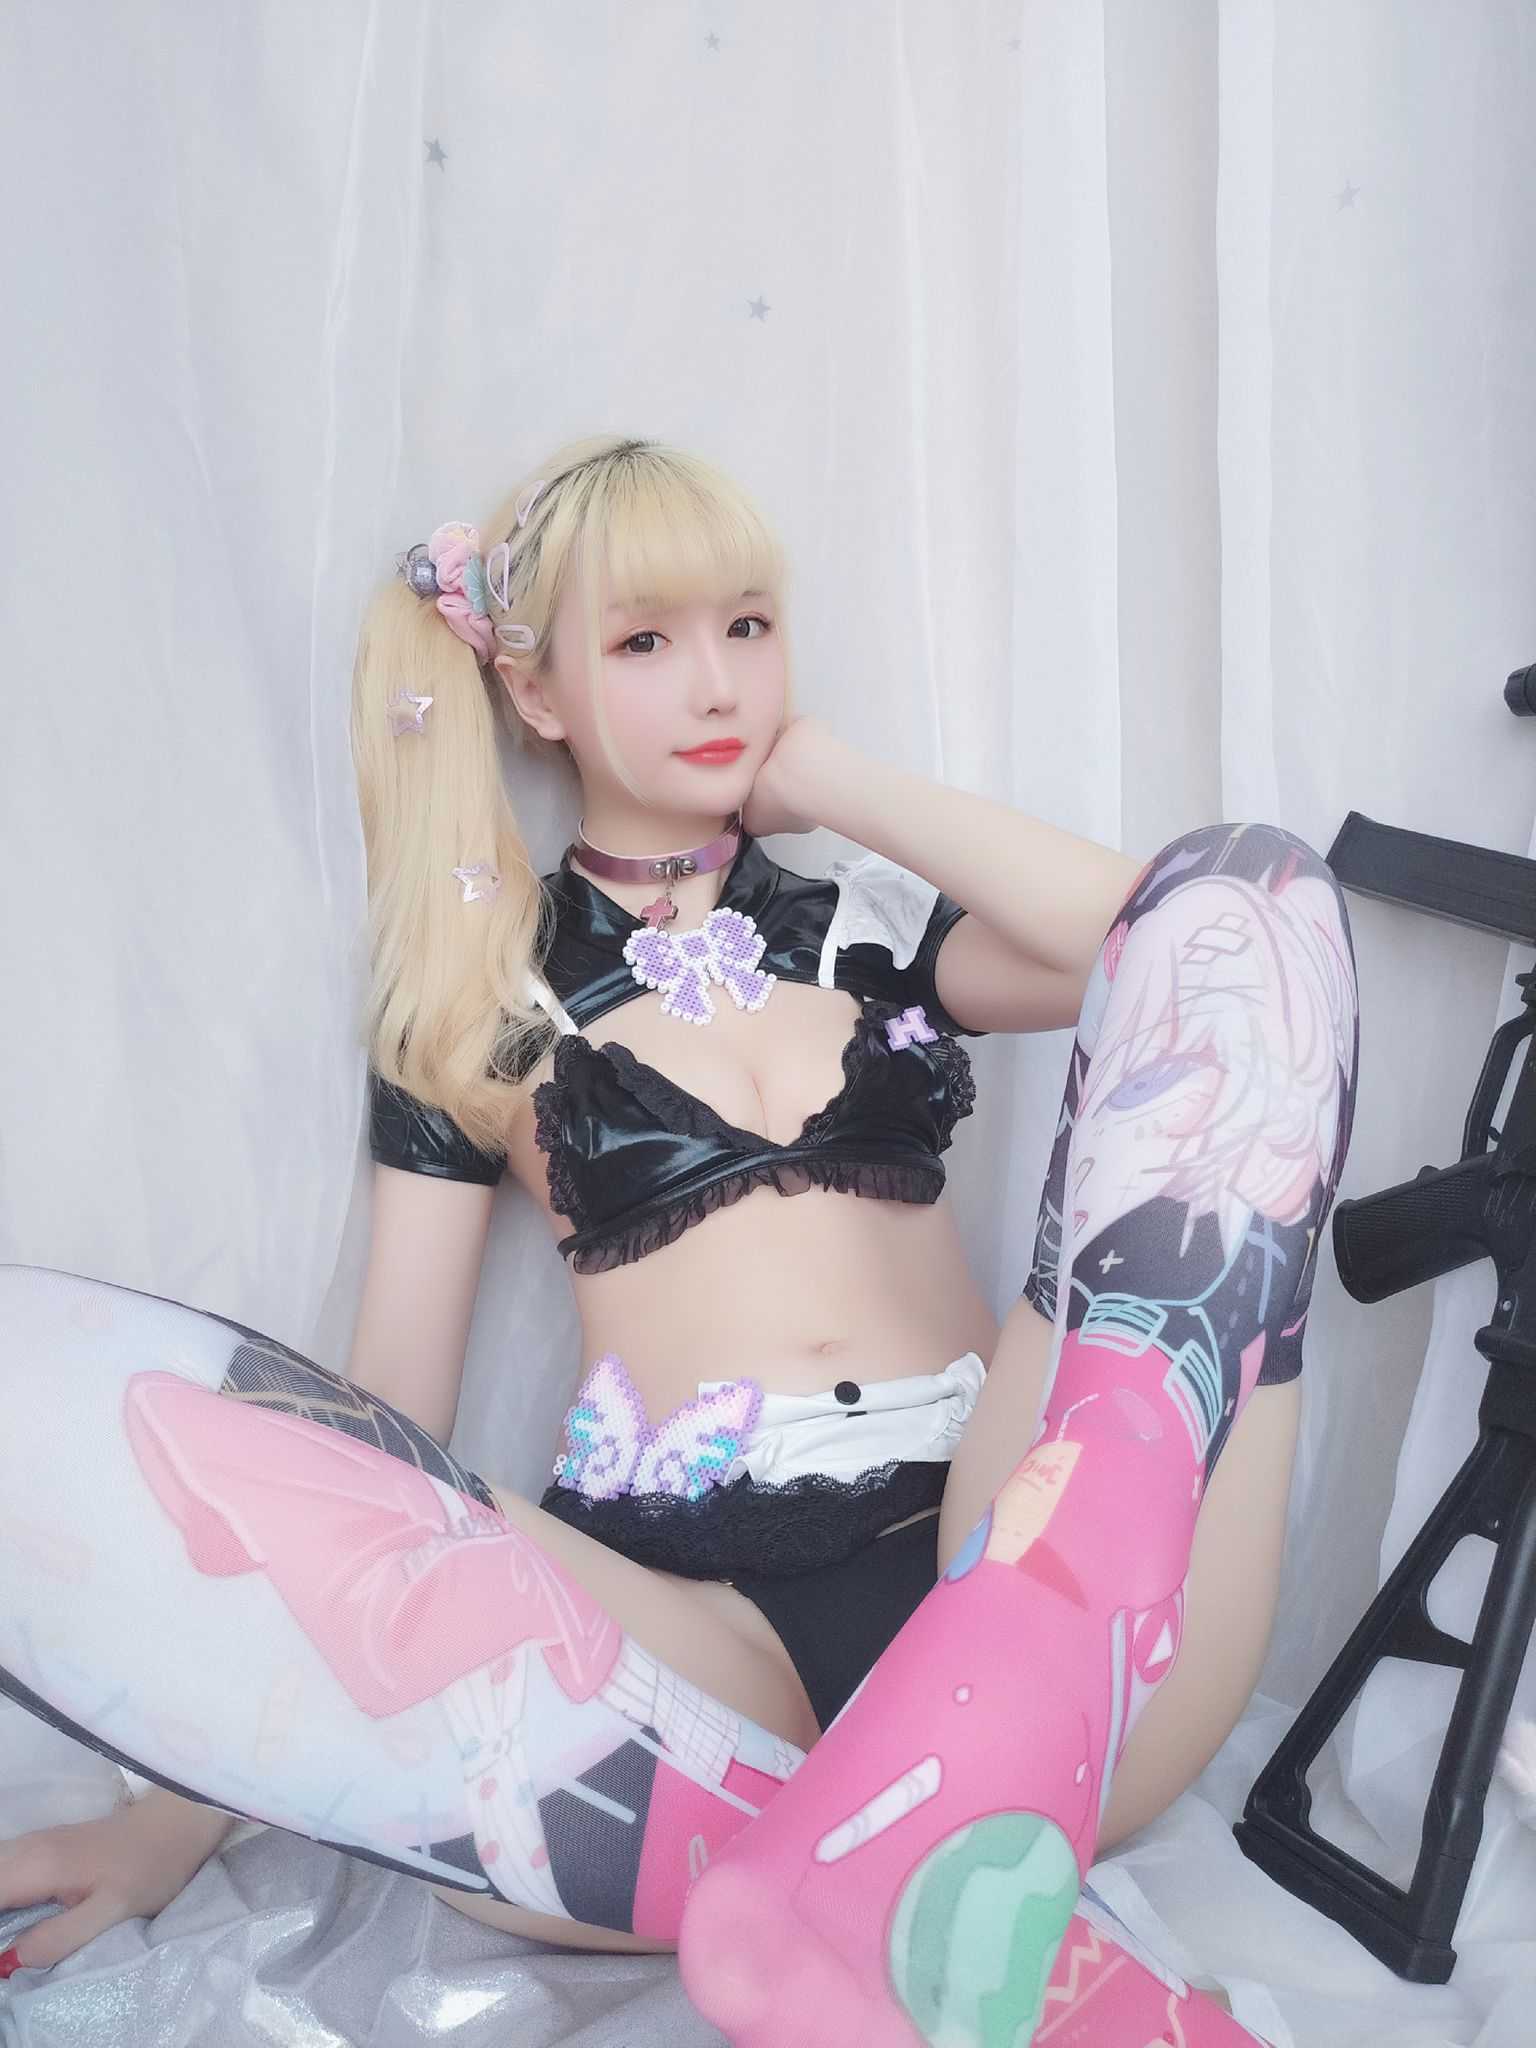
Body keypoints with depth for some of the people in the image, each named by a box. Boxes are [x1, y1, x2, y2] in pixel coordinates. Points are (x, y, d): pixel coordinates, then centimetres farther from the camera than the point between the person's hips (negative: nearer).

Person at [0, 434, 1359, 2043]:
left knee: (1250, 884, -13)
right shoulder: (475, 998, 16)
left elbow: (1172, 926, 1)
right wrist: (195, 1800, 6)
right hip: (687, 1633, -1)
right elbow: (381, 1405, 11)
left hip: (1015, 1574, 2)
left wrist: (839, 785, 10)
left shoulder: (878, 925, 20)